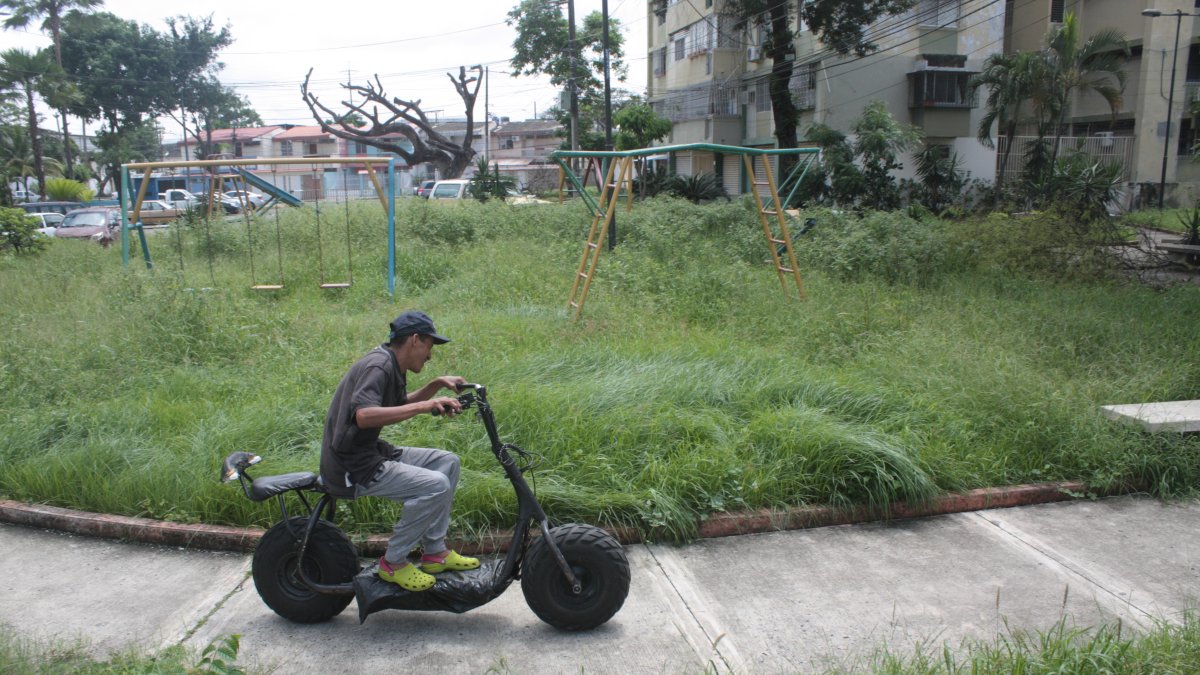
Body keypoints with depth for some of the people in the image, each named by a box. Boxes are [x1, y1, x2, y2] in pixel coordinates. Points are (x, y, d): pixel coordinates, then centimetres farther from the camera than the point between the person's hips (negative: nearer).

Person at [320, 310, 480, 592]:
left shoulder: (392, 366, 12)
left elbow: (402, 405, 30)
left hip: (371, 452, 10)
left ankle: (435, 553, 13)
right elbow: (364, 415, -35)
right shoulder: (377, 365, -19)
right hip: (352, 468, -10)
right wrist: (425, 405, -34)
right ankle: (393, 563, -5)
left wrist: (437, 384, 15)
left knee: (448, 462, 9)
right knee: (436, 485, -22)